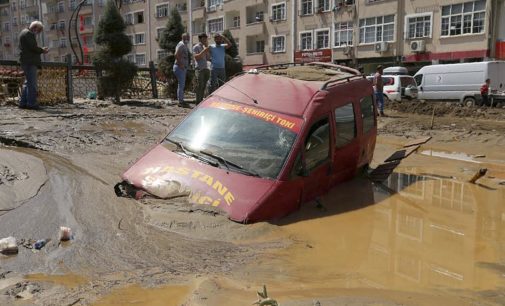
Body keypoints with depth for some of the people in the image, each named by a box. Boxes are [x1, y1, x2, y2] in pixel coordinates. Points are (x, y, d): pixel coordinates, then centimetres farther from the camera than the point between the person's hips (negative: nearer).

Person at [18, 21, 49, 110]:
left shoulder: (24, 32, 22)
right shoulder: (28, 33, -11)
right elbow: (33, 47, -18)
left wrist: (41, 49, 11)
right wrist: (42, 50, -2)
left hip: (26, 61, 11)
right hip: (30, 62, -11)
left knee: (28, 83, 14)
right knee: (32, 83, -10)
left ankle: (23, 102, 16)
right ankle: (31, 103, -11)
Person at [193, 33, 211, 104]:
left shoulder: (205, 47, 22)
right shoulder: (196, 47, 0)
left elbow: (208, 57, 13)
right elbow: (196, 57, -11)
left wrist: (207, 46, 8)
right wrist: (204, 51, -18)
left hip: (206, 68, 7)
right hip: (199, 69, -7)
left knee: (204, 86, 4)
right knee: (199, 86, -10)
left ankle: (201, 100, 10)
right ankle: (198, 102, -9)